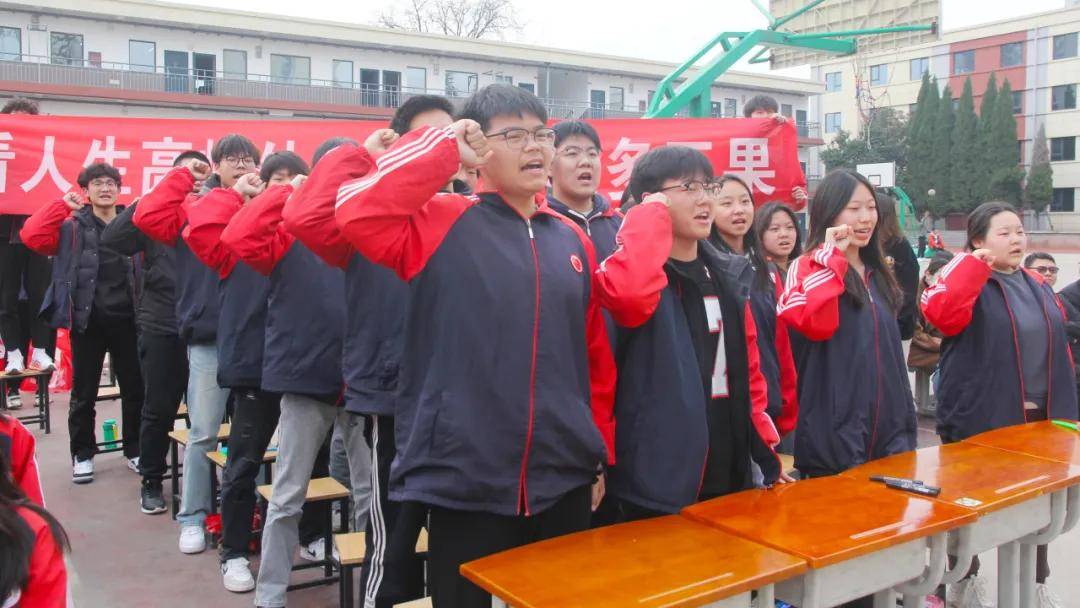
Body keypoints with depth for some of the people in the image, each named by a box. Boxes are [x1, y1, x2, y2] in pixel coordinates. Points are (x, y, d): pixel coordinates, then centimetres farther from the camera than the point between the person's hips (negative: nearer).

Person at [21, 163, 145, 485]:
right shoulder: (72, 227, 1)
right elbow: (31, 236, -14)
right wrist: (62, 205, -11)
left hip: (126, 319, 2)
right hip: (87, 321, -1)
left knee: (134, 388, 9)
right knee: (84, 392, 7)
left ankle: (135, 450, 23)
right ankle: (82, 455, 21)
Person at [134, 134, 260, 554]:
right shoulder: (194, 206, 5)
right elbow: (148, 218, -10)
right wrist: (182, 175, -5)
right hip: (208, 335, -2)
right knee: (203, 434, 4)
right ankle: (193, 518, 17)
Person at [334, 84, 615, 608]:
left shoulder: (571, 239, 8)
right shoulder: (442, 221, -4)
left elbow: (595, 357, 11)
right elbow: (355, 212, -23)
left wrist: (600, 457, 13)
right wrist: (443, 148, -16)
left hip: (565, 482, 5)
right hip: (466, 484, -4)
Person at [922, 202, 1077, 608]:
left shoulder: (1037, 285, 11)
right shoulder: (966, 279, -9)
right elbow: (941, 314, -32)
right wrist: (976, 263, -26)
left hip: (1037, 417, 6)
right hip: (980, 419, -6)